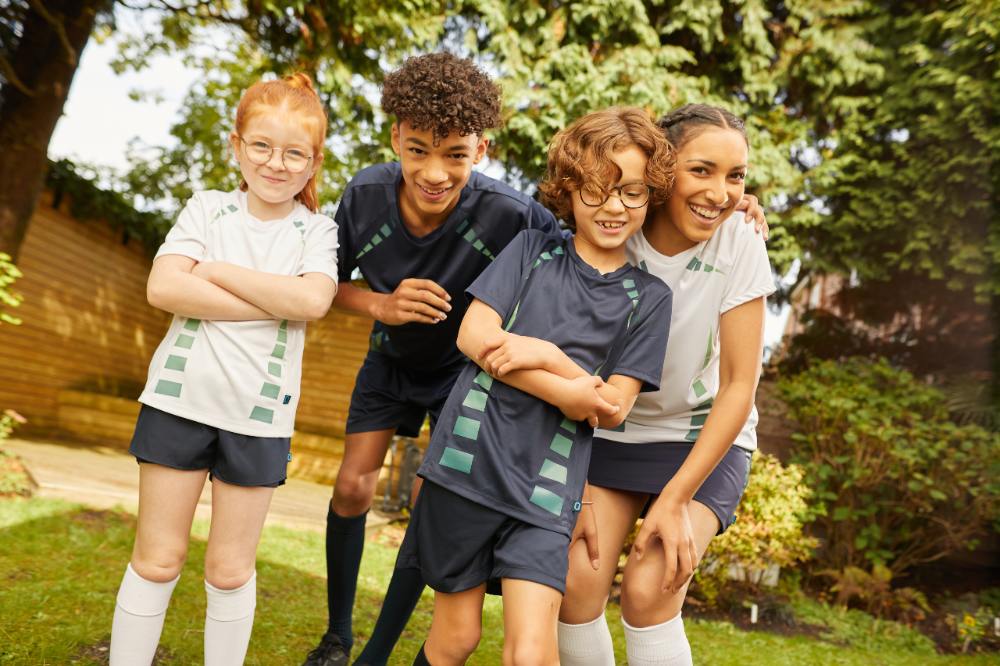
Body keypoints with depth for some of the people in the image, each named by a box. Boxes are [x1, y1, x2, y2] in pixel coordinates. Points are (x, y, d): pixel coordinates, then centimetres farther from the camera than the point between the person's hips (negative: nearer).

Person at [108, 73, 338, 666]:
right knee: (158, 557, 12)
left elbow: (313, 300, -20)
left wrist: (216, 271, -13)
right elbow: (163, 288, -12)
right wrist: (277, 303, -16)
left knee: (231, 569, 12)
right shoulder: (209, 208, 3)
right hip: (181, 396, 1)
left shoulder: (316, 230, 1)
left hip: (259, 414, -1)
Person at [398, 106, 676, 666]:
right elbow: (474, 335, -6)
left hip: (546, 490, 0)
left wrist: (544, 355, -13)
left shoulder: (648, 298, 4)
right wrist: (567, 392, -14)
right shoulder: (533, 249, 5)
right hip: (468, 460, 0)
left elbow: (613, 407, -1)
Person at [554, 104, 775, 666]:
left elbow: (739, 386, -15)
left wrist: (675, 500, -17)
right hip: (613, 433, 1)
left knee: (650, 588, -17)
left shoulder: (740, 246, -18)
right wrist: (577, 488, -11)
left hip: (704, 437, -1)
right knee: (579, 580, -14)